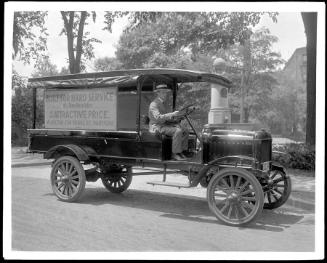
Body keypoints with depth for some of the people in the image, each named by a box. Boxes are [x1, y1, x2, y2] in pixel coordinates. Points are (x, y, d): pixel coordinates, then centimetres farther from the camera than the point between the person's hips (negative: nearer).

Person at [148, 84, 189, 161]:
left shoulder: (164, 103, 16)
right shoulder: (154, 104, -14)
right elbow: (158, 117, -29)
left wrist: (176, 118, -2)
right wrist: (172, 114, -33)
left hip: (166, 125, 9)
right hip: (157, 127, -9)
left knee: (185, 131, -5)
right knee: (178, 131, -28)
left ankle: (180, 152, -4)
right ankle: (175, 154, -21)